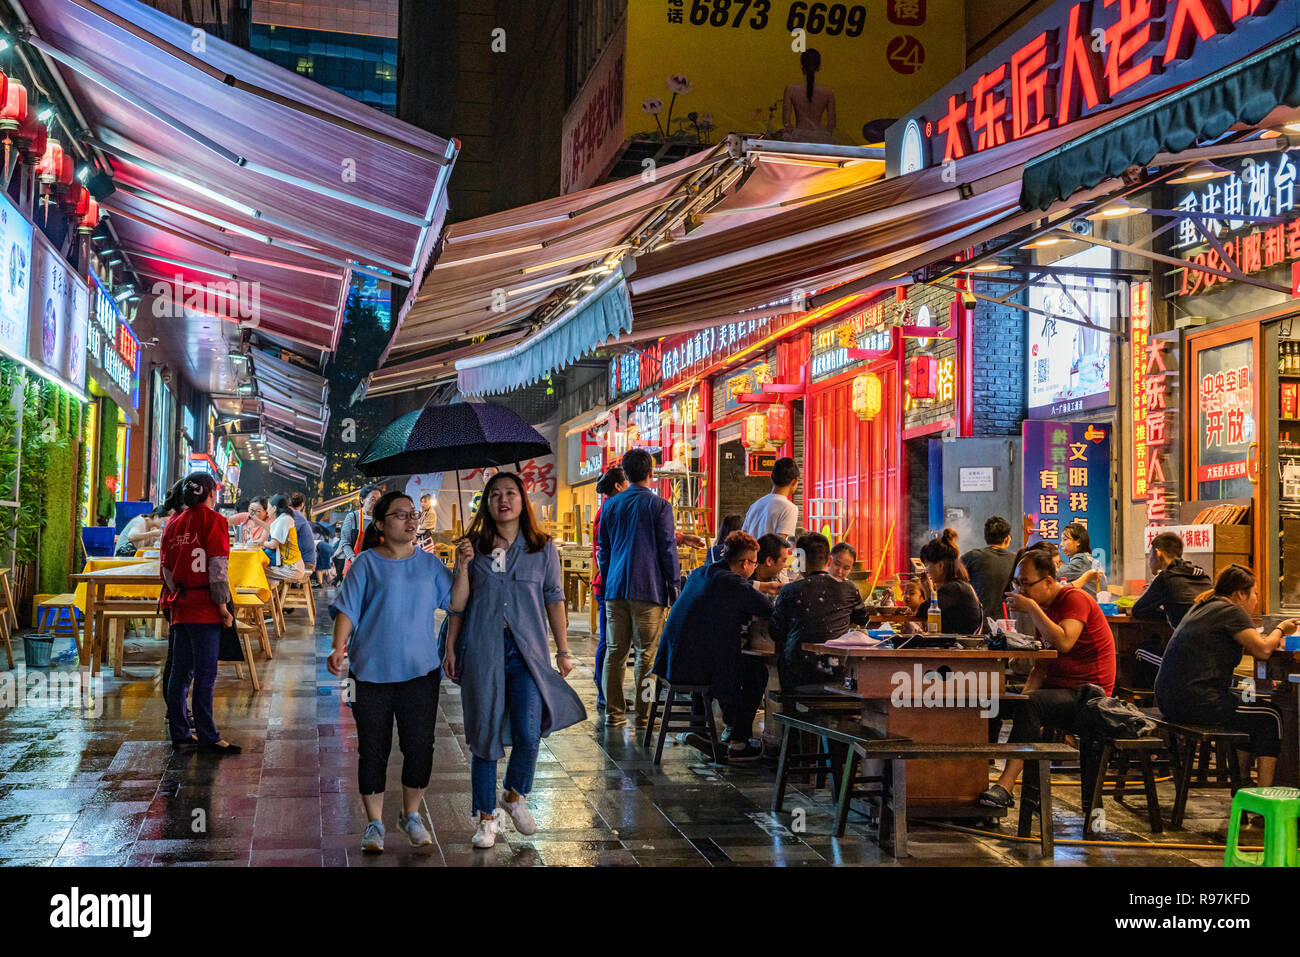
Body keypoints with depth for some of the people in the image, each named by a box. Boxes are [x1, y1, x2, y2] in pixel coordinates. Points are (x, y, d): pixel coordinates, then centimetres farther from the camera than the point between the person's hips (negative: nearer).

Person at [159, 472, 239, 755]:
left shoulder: (173, 524, 14)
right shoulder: (213, 520, -7)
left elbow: (165, 568, 14)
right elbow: (218, 567, -13)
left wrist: (178, 595, 18)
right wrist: (223, 605, -11)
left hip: (179, 607, 7)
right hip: (204, 608, -7)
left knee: (180, 671, 12)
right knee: (205, 674, -5)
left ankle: (180, 732, 17)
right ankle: (207, 737, -4)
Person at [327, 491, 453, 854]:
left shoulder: (429, 563, 9)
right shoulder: (367, 563, 2)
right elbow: (348, 608, -3)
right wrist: (338, 649, -15)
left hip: (420, 671, 2)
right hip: (372, 671, -2)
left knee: (420, 746, 3)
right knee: (372, 749, 4)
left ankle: (411, 816, 24)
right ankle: (374, 824, 18)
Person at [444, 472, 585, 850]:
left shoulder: (542, 548, 7)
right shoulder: (474, 547, 7)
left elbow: (554, 600, 9)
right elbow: (458, 604, 9)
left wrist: (563, 650, 7)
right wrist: (463, 568, -7)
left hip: (527, 651, 0)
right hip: (482, 650, 1)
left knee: (528, 734, -13)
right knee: (484, 735, 4)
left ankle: (515, 796, 17)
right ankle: (487, 817, 19)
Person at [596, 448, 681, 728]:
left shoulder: (610, 505, 9)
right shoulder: (659, 506, -5)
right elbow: (668, 549, -5)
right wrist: (674, 588, 2)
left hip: (615, 589, 4)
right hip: (648, 590, -4)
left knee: (615, 652, 7)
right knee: (647, 653, 2)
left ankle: (613, 713, 9)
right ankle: (644, 713, 4)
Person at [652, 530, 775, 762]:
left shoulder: (699, 573, 12)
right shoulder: (732, 583, -14)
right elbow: (771, 612, -10)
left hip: (674, 662, 9)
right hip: (697, 667, -9)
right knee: (757, 673, 11)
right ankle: (738, 744, 12)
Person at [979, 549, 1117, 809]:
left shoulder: (1075, 599, -11)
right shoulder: (1043, 608, 15)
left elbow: (1064, 642, -31)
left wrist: (1032, 609, -23)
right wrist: (1025, 693, -3)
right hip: (1056, 688, 9)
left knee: (1030, 706, -33)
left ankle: (1005, 787, -37)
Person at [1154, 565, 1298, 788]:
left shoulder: (1204, 607, 20)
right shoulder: (1231, 611, -8)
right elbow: (1262, 651, -14)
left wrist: (1273, 636, 15)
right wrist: (1280, 630, 5)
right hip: (1196, 701, -10)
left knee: (1250, 707, 28)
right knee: (1270, 718, 6)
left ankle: (1242, 784, 31)